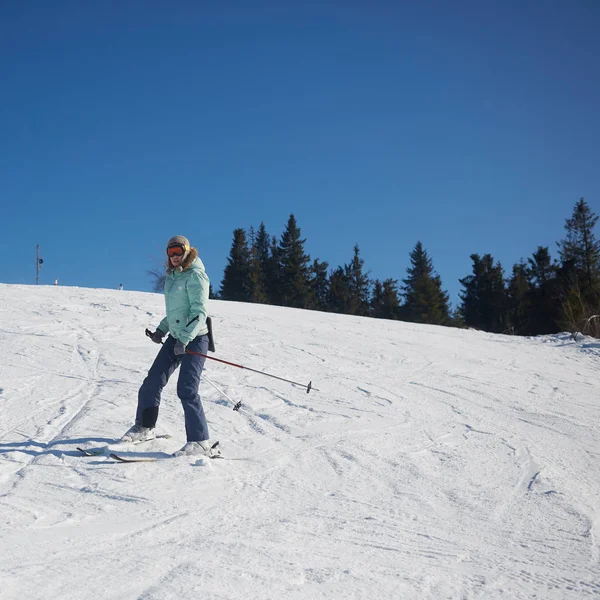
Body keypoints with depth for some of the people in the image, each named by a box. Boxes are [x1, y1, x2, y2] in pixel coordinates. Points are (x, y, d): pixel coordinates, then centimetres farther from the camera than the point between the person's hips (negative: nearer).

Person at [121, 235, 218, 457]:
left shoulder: (195, 276, -13)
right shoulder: (172, 277, 13)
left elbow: (199, 312, -20)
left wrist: (184, 339, -28)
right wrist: (162, 330, 15)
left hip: (194, 339, -9)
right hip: (175, 337, 9)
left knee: (186, 389, -16)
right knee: (152, 381, 11)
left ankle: (200, 442, -13)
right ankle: (143, 427, 29)